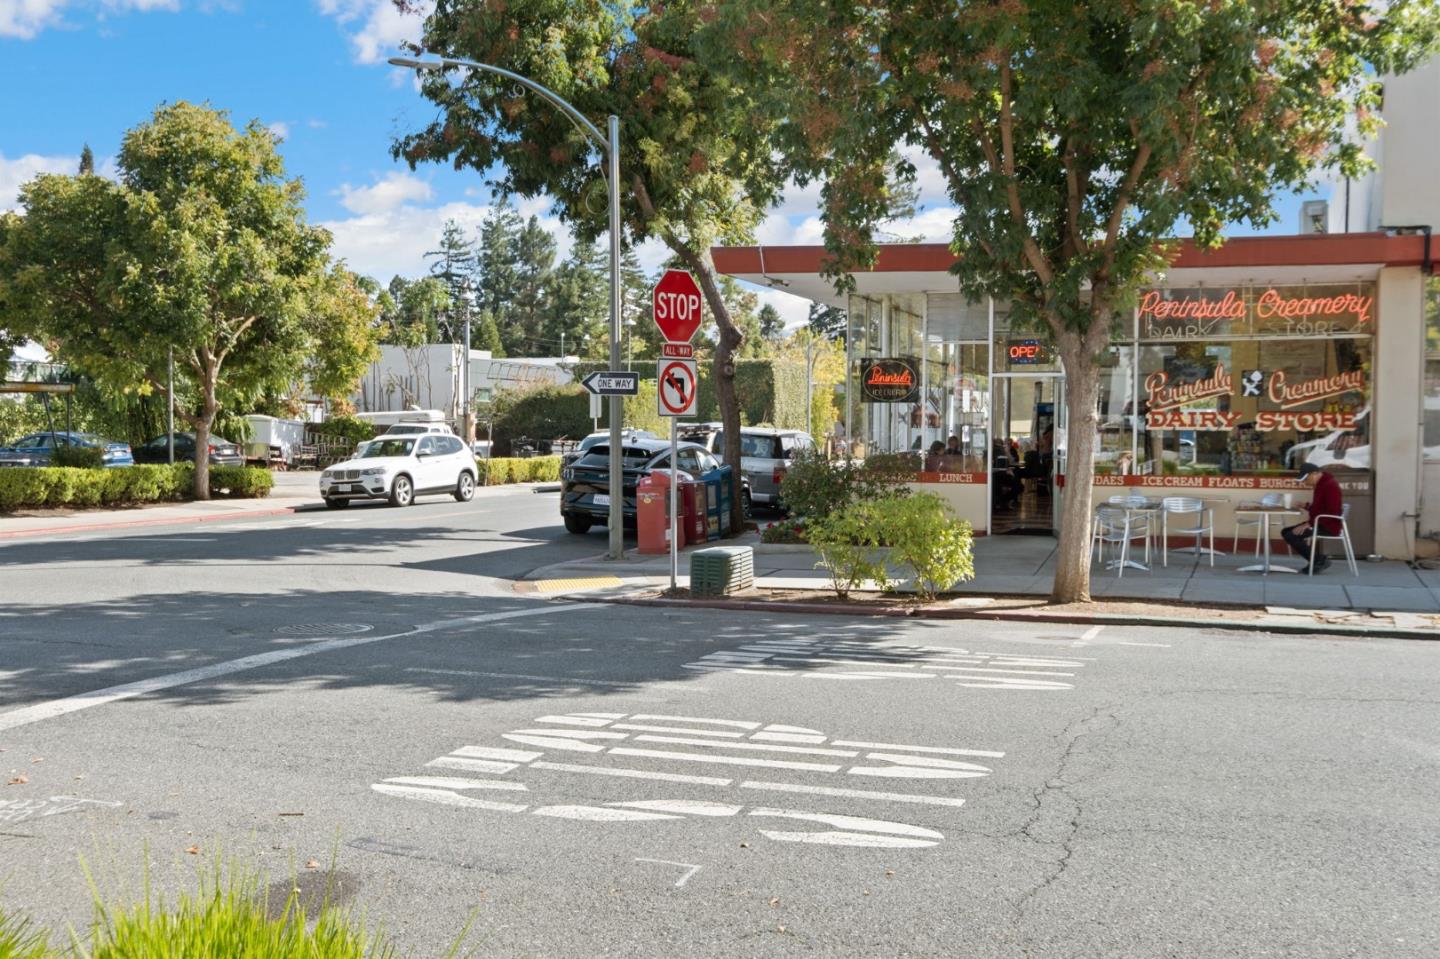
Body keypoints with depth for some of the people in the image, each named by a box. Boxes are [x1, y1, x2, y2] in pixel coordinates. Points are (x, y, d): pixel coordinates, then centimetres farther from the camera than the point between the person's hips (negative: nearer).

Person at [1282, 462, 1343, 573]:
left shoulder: (1330, 485, -16)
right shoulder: (1318, 485, 14)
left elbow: (1331, 513, -22)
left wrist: (1310, 523, -24)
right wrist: (1306, 506, 3)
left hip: (1328, 526, -10)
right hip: (1318, 523, 10)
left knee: (1291, 536, -22)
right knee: (1285, 532, 7)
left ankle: (1320, 560, -9)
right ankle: (1314, 560, 4)